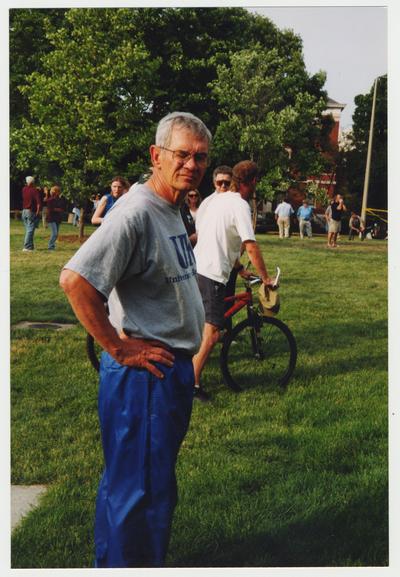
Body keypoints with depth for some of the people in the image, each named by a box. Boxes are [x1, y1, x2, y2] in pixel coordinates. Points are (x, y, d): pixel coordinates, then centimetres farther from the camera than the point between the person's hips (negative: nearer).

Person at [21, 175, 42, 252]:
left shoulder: (24, 189, 5)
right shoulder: (35, 190, -11)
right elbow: (39, 202, -20)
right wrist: (38, 211, -11)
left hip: (24, 211, 6)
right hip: (31, 212, -6)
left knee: (28, 230, 14)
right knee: (30, 230, -6)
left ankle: (30, 246, 18)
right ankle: (27, 247, -11)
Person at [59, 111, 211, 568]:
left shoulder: (172, 210, 10)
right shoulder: (135, 212, -21)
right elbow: (74, 279, -30)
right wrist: (119, 348, -23)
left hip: (173, 368, 10)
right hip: (144, 372, -10)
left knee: (157, 483, 23)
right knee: (138, 487, 2)